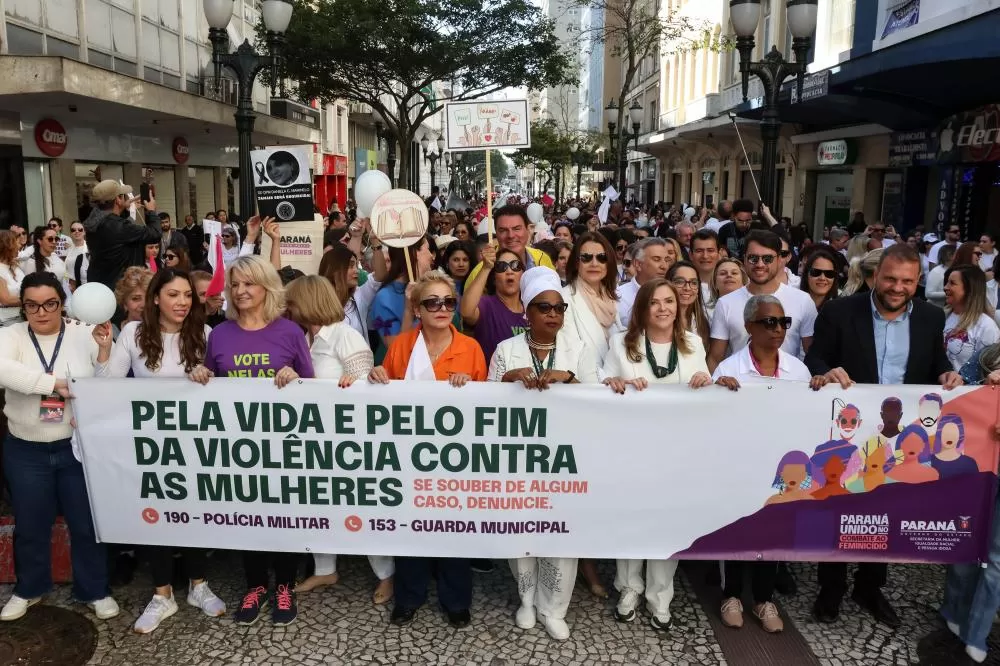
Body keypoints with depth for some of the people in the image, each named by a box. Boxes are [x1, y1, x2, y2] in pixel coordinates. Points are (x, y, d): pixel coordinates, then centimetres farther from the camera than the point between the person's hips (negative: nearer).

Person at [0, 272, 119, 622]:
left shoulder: (84, 336, -3)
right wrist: (56, 384, -27)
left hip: (78, 448, -1)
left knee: (87, 523, 9)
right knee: (30, 526, 16)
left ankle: (95, 590, 27)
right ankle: (28, 589, 39)